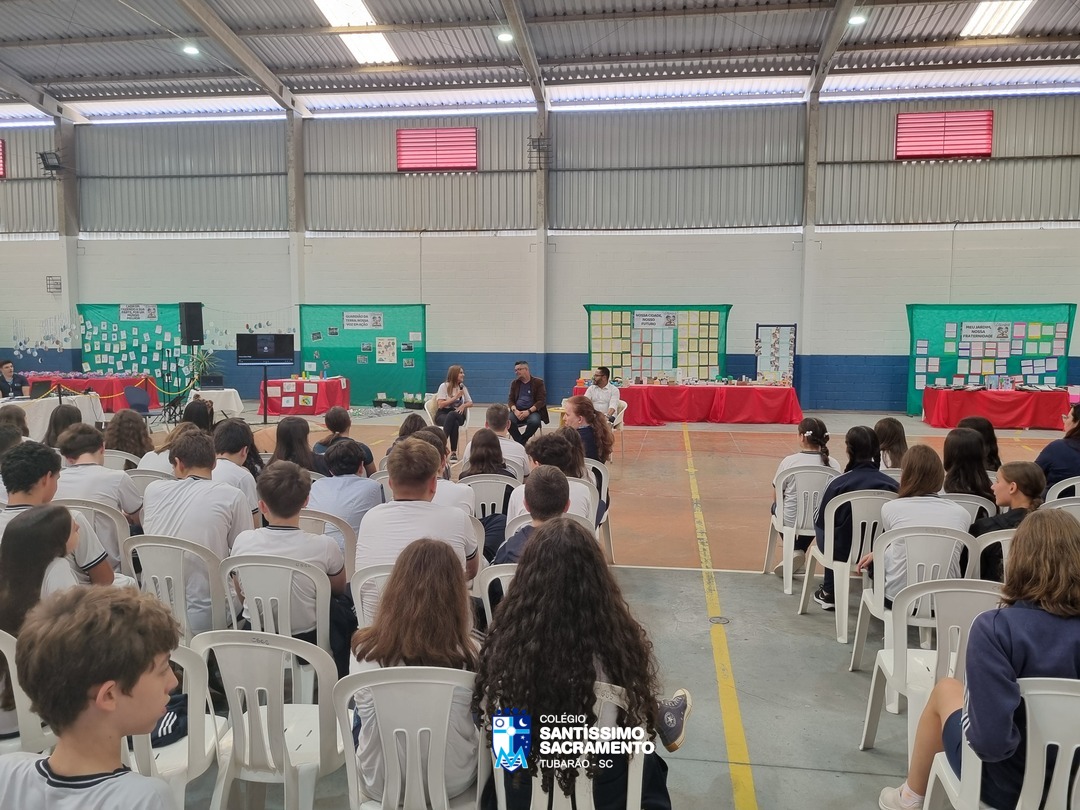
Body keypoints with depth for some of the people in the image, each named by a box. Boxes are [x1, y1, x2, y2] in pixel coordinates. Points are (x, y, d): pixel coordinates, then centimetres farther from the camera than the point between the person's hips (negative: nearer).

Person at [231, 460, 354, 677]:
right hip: (308, 643, -3)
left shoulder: (243, 541, -14)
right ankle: (340, 681, 39)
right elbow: (339, 588, 1)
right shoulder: (323, 546, -21)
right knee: (344, 603, 26)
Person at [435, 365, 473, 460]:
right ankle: (453, 452, -38)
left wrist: (463, 406, -5)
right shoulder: (444, 386, -1)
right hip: (443, 414, -2)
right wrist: (455, 397, -12)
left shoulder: (463, 388, 14)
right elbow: (440, 404, -9)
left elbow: (470, 403, 17)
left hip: (457, 415, 3)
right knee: (454, 423, -39)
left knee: (452, 415, -37)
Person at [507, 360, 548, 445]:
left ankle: (520, 441, -11)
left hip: (532, 411, -2)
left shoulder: (538, 382, 4)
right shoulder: (515, 383, 15)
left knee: (534, 421, -36)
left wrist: (528, 411, -18)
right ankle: (523, 442, -14)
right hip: (517, 411, 2)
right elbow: (511, 400, 10)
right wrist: (515, 410, -13)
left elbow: (541, 401, -5)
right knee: (508, 420, -31)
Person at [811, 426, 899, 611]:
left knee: (824, 525, 26)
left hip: (845, 552, -3)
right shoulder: (892, 484, -8)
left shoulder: (839, 483, -15)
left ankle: (829, 593, 34)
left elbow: (820, 521, -4)